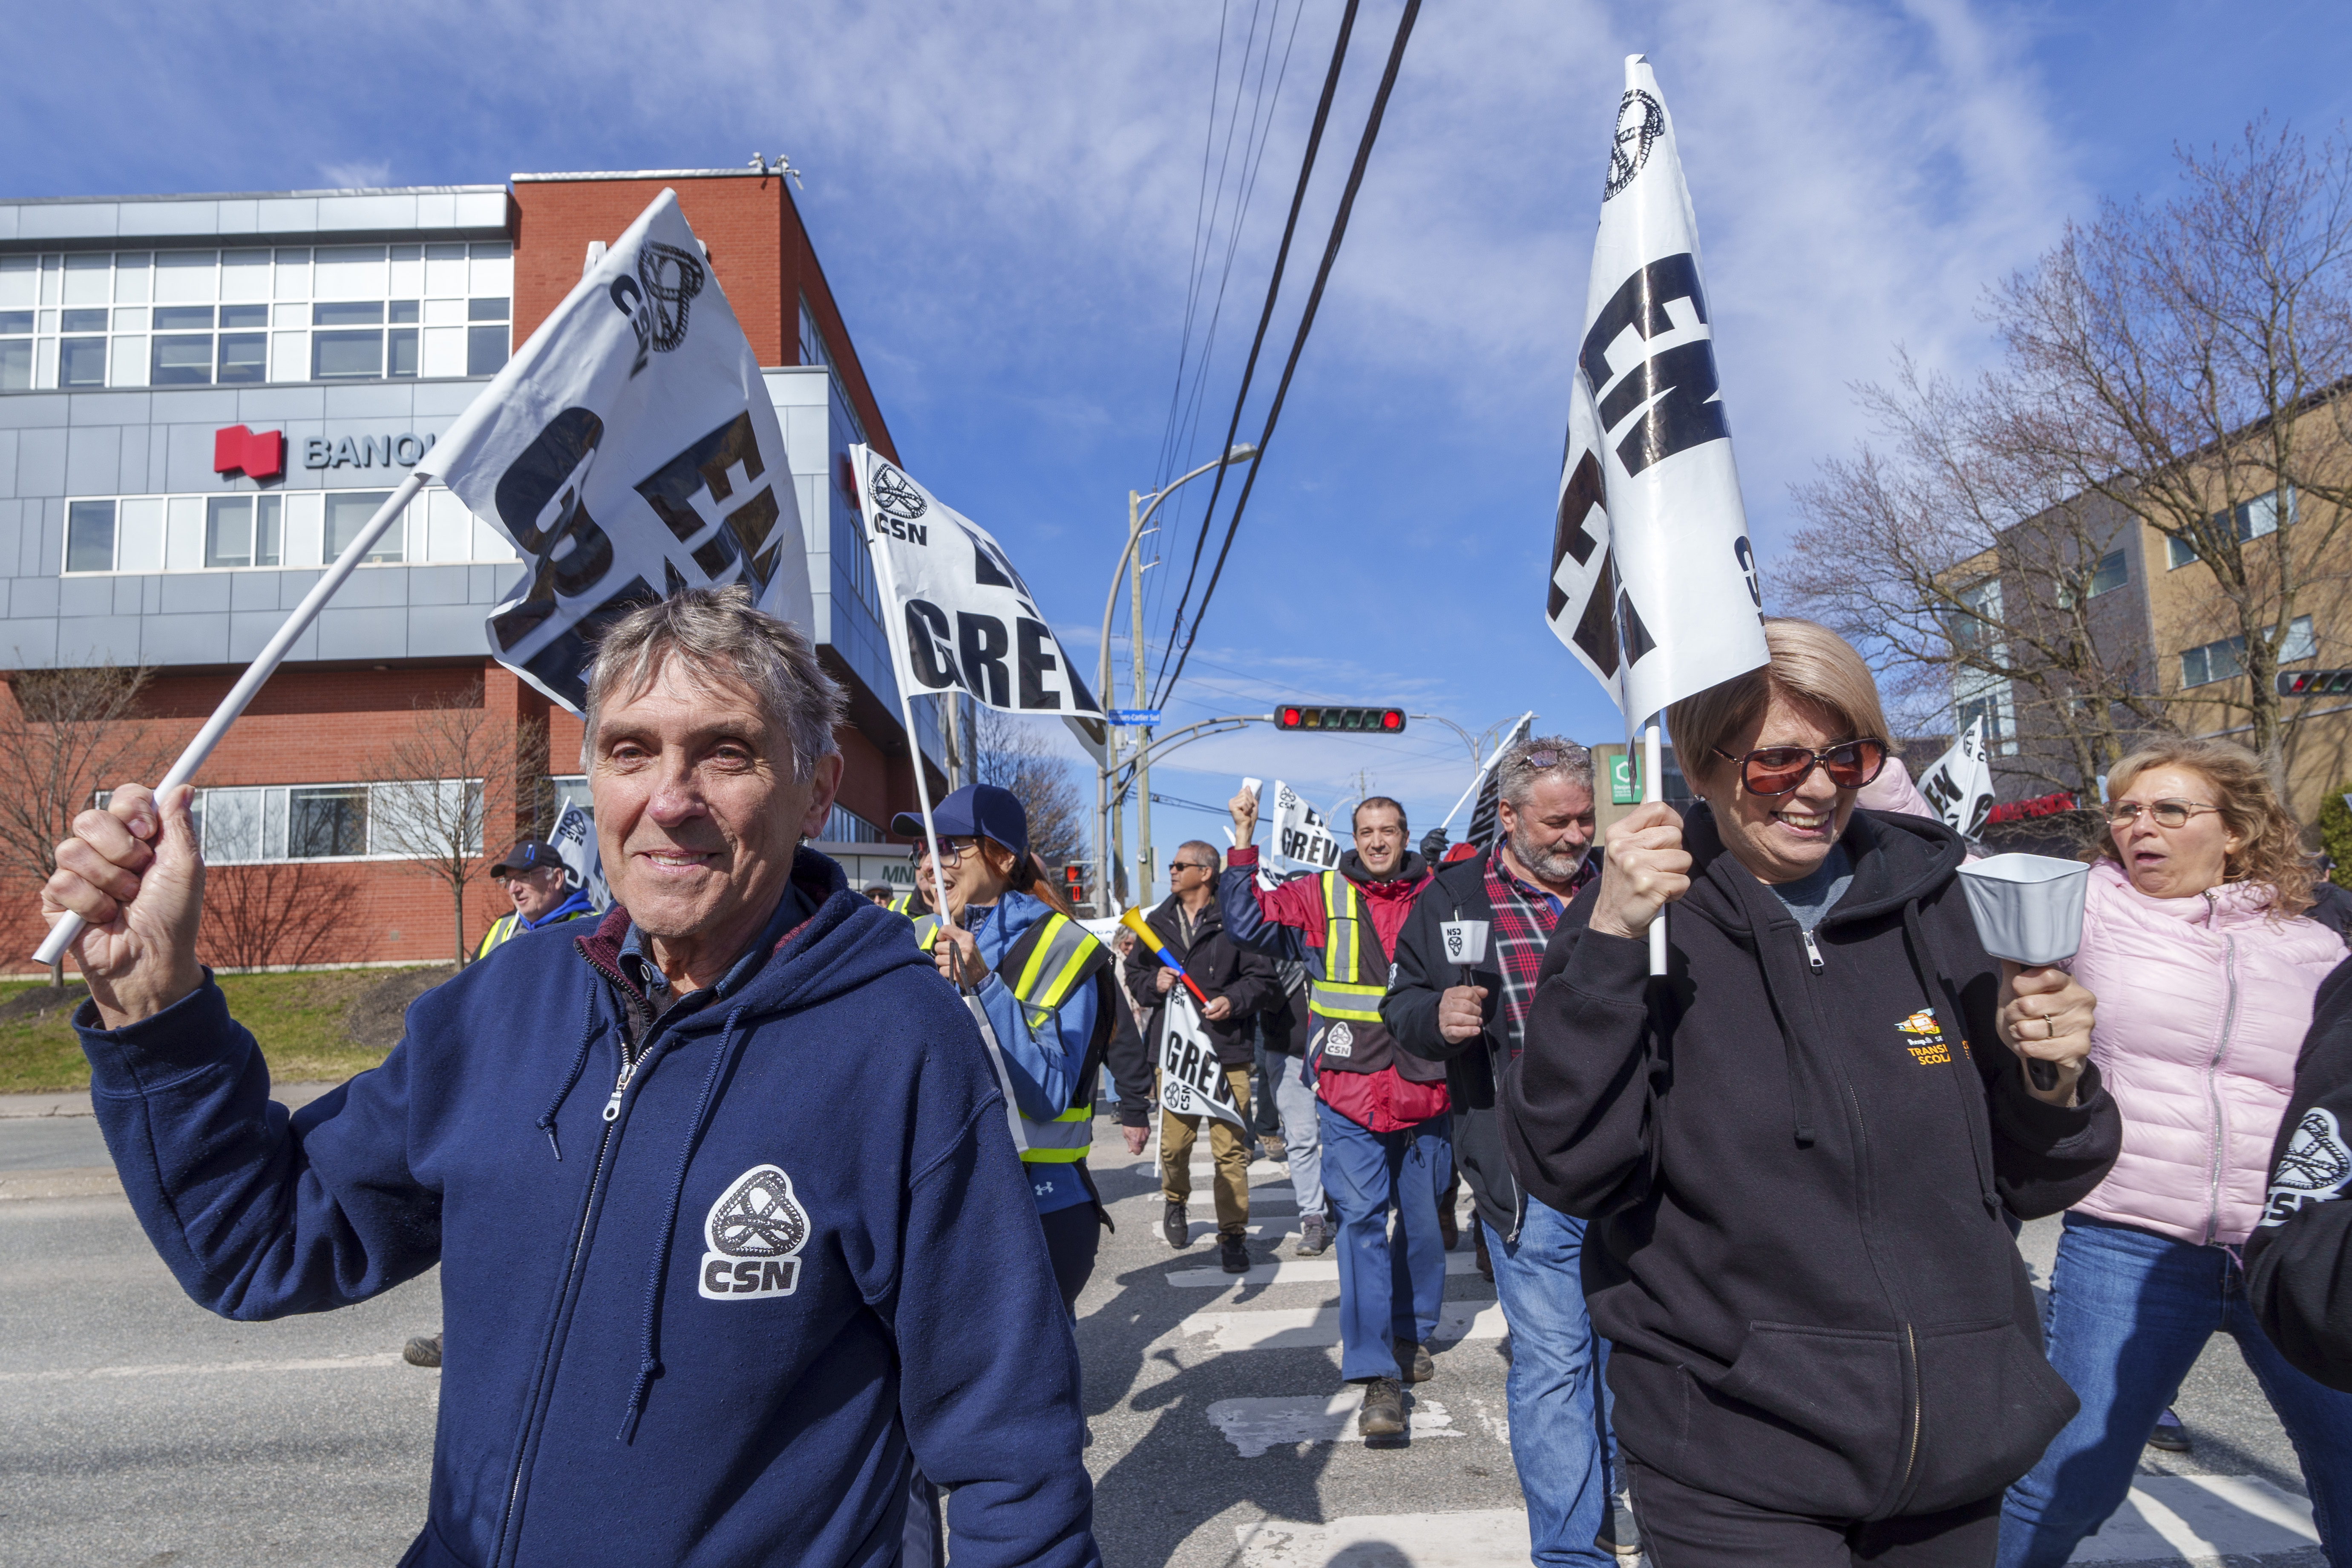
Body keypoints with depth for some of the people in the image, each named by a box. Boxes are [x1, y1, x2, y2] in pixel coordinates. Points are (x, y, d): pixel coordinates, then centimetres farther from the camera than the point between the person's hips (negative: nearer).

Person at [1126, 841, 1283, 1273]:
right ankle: (1175, 1204, 38)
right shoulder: (1157, 922, 13)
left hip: (1227, 1052, -4)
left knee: (1231, 1148, -2)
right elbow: (1134, 970, 20)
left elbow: (1264, 981, -2)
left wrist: (1234, 1000, -18)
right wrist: (1153, 982, 0)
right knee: (1173, 1144, 8)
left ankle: (1233, 1234, 14)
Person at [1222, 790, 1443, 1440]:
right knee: (1362, 1222, -7)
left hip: (1426, 1093, 3)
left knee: (1422, 1220, 15)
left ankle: (1412, 1333, 38)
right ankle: (1378, 1376, -1)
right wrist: (1244, 844, -11)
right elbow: (1248, 923, -4)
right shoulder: (1322, 898, 1)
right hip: (1351, 1094, -2)